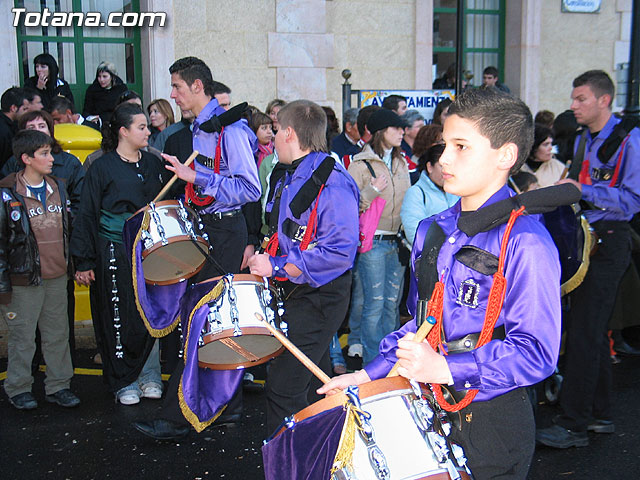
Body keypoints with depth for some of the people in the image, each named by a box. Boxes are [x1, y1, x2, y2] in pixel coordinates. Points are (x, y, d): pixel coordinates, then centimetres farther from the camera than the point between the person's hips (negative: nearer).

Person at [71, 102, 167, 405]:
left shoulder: (153, 164, 11)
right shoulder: (102, 168, -2)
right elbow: (87, 216, -2)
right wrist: (84, 261, -7)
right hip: (115, 254, -4)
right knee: (121, 320, 1)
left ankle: (150, 377, 21)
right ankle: (124, 383, 16)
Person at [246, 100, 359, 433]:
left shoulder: (332, 184, -19)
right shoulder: (289, 177, 12)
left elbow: (338, 252, -27)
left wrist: (277, 267, -25)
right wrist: (264, 257, 9)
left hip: (318, 299, -10)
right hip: (292, 292, 10)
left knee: (283, 387, -10)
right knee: (313, 385, 21)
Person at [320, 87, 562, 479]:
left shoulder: (525, 242, -17)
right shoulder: (432, 231, 6)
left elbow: (536, 352, -22)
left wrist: (446, 369, -29)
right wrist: (367, 376, 7)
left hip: (492, 423, -6)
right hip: (429, 409, 7)